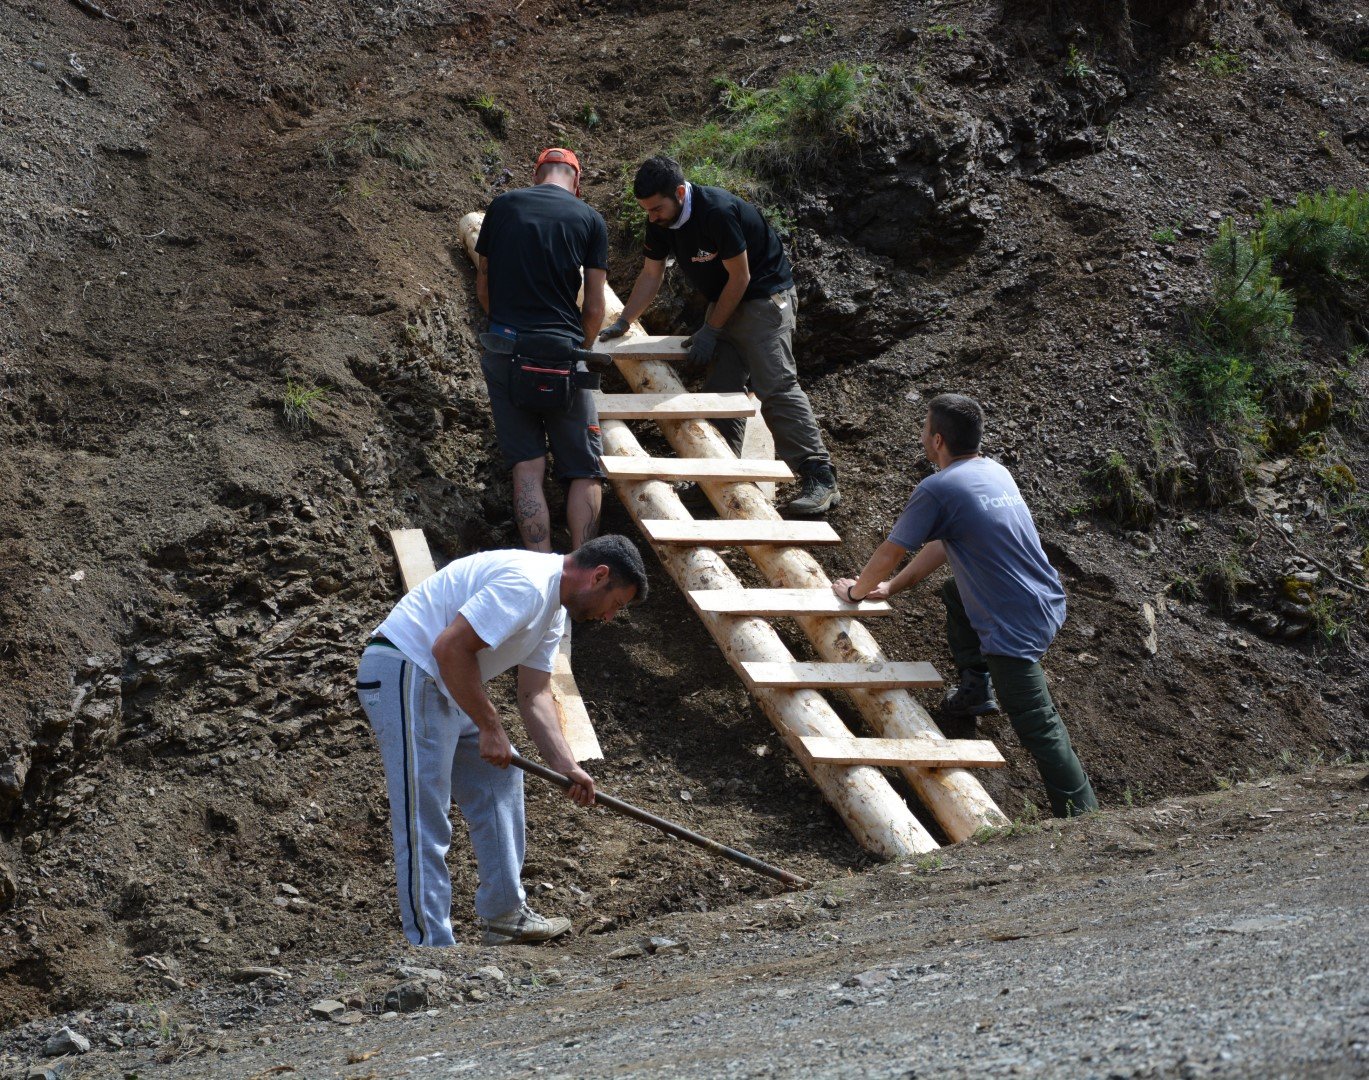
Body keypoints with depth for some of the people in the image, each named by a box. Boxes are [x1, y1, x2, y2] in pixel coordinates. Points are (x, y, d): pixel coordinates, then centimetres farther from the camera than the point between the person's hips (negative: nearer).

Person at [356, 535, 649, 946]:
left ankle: (506, 916, 26)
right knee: (424, 824, -10)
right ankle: (431, 947, -7)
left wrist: (567, 767, 4)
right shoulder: (527, 585, -20)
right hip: (404, 677, -11)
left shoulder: (553, 610, 15)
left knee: (500, 777, 18)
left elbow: (534, 695, 15)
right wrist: (489, 726, -18)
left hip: (445, 686, 11)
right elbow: (450, 648, -25)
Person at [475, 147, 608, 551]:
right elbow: (595, 307, 4)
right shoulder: (590, 220, 4)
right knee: (584, 471, 6)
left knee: (527, 468, 1)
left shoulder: (502, 207, 7)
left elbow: (483, 284, 14)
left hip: (504, 348, 1)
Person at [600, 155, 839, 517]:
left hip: (764, 295, -9)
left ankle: (820, 478, -19)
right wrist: (623, 322, 1)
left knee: (776, 386, -16)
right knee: (720, 388, 5)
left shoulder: (718, 212, -29)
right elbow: (650, 276, 9)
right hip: (723, 300, 9)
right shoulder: (660, 222, -4)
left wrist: (710, 331, -16)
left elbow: (740, 277, -21)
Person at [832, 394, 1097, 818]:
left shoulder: (937, 489, -14)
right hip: (1049, 603, 9)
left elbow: (888, 555, -2)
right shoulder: (996, 472, 12)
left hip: (1016, 629, -9)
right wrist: (892, 587, 25)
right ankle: (976, 691, 38)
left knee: (1038, 727, -7)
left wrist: (856, 591, 18)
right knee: (956, 592, 32)